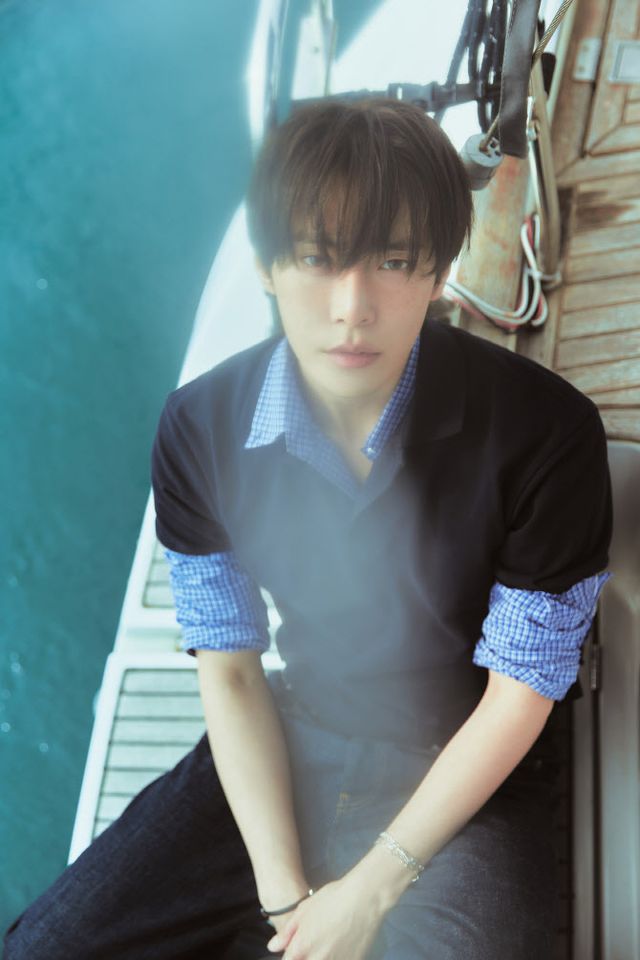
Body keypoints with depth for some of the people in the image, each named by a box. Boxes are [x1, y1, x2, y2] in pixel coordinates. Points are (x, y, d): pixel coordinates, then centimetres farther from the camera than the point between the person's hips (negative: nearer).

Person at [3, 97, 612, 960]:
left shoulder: (545, 435, -22)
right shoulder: (201, 428, -11)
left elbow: (521, 691, -13)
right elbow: (228, 668, -4)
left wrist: (370, 891, -12)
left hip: (465, 780, -2)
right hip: (288, 751, 3)